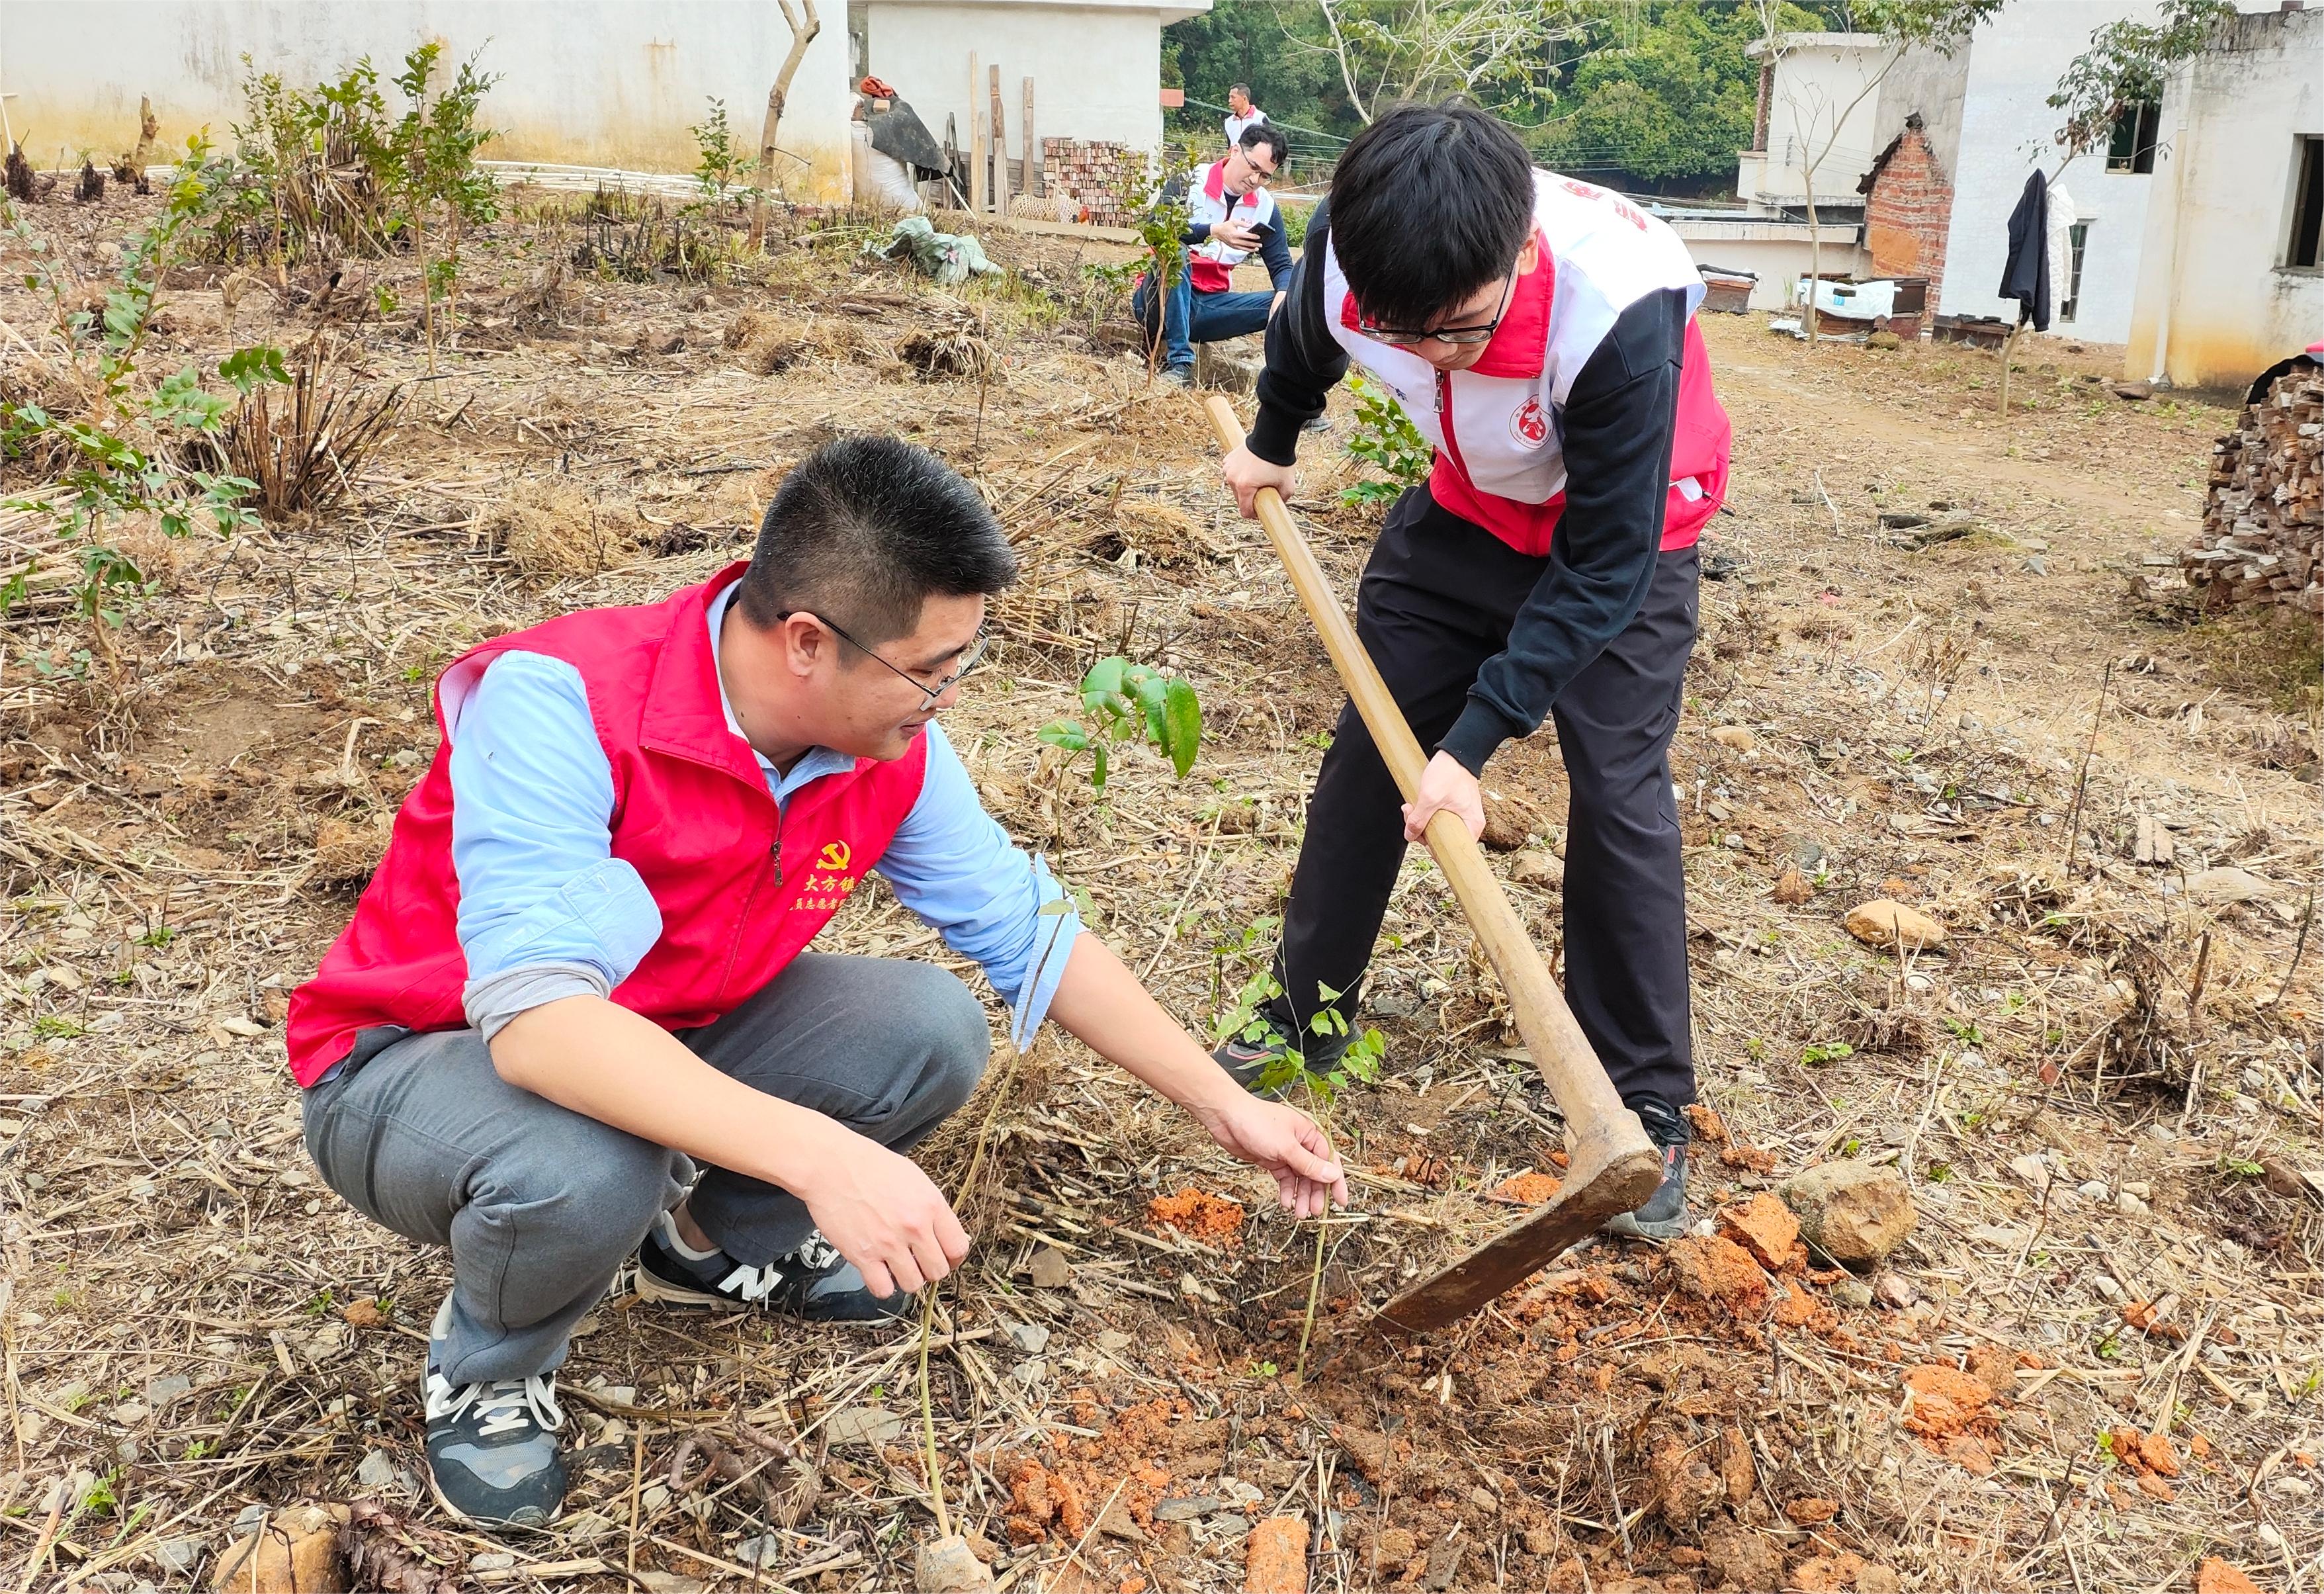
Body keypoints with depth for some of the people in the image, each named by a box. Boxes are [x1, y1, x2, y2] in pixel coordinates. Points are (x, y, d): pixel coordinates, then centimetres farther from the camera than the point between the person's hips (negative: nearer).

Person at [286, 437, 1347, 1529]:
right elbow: (536, 1016, -42)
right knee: (589, 1169, -38)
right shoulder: (559, 700, -34)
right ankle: (486, 1365, -1)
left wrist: (1224, 1106, 0)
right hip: (418, 1062, -5)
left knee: (933, 1032, -13)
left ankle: (718, 1242, 15)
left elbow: (1028, 929, -2)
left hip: (664, 1043, 6)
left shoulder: (892, 747, -14)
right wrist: (819, 1155, -51)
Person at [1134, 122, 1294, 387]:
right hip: (1163, 299, -4)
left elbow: (1281, 265, 4)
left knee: (1285, 305, -16)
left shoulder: (1265, 208, 5)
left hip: (1210, 304, 4)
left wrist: (1284, 294, -21)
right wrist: (1214, 232, -35)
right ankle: (1179, 363, -38)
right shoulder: (1189, 182, -8)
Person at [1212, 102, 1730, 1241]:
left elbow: (1602, 568, -33)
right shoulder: (1351, 252, -28)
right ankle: (1309, 1011, 24)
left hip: (1624, 533, -4)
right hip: (1469, 507, 5)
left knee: (1618, 794, -10)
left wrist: (1474, 740, -35)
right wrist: (1269, 443, 20)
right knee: (1369, 747, 6)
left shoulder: (1622, 307, -41)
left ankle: (1646, 1109, 2)